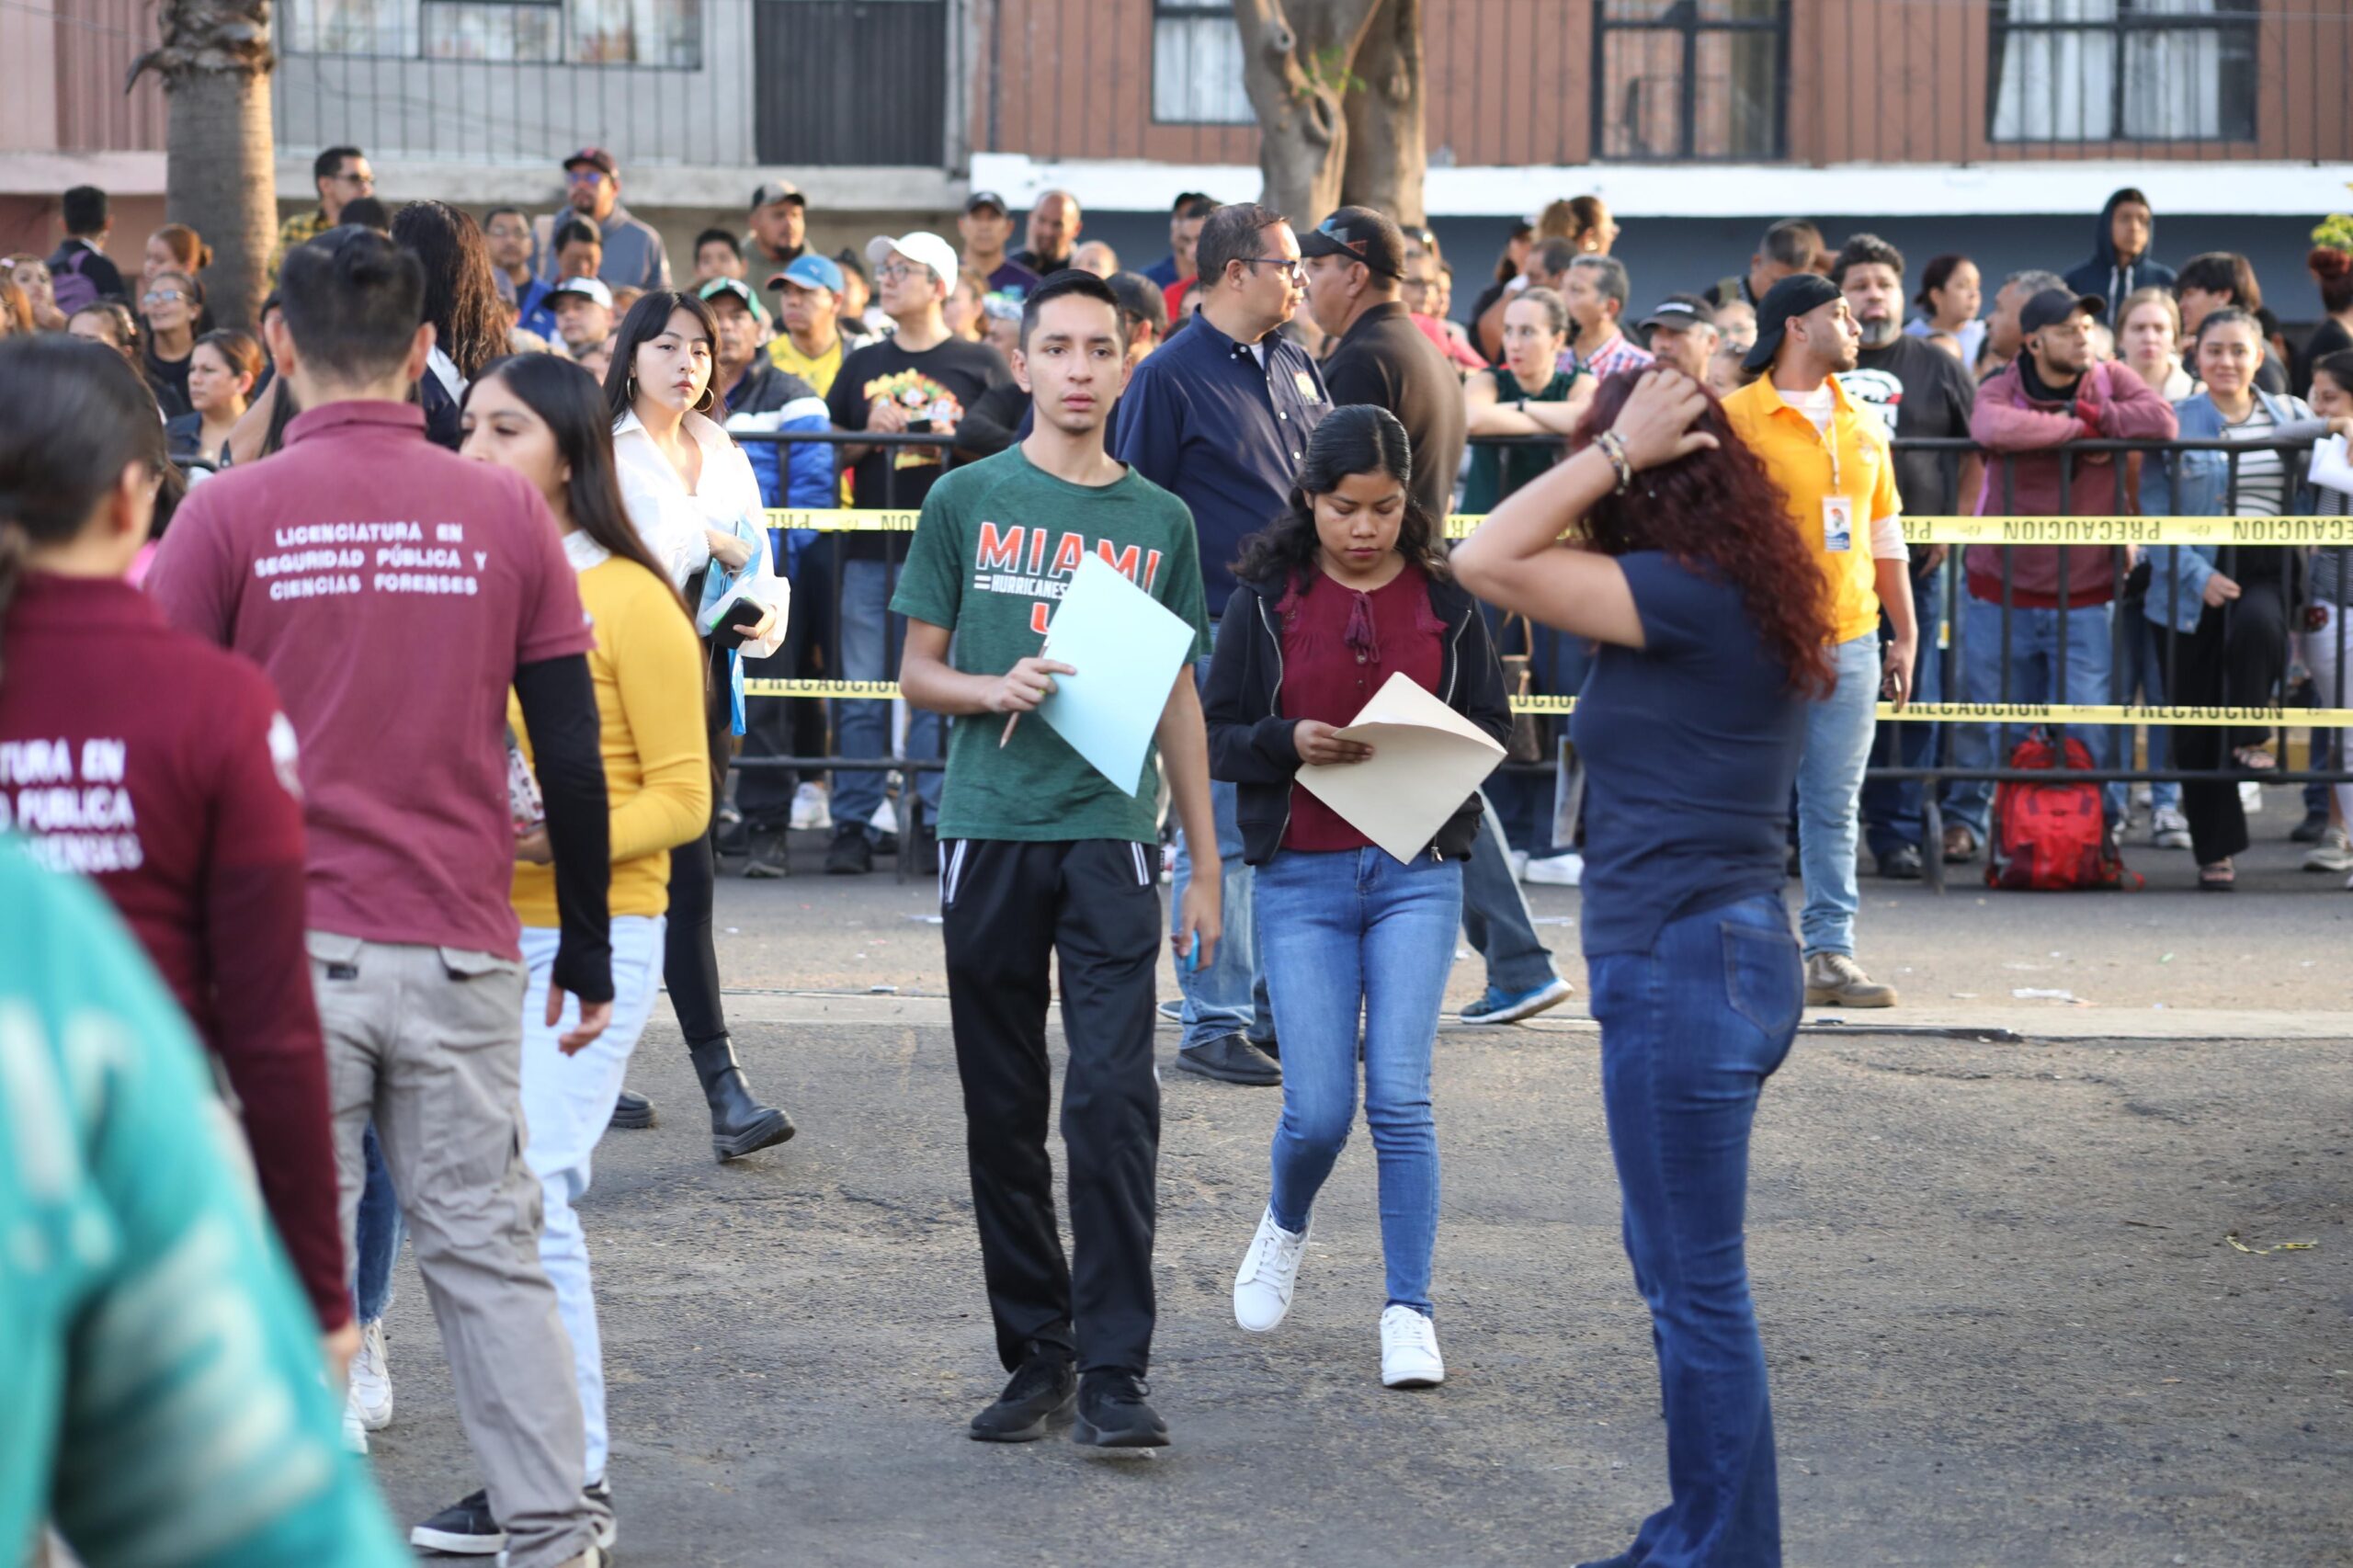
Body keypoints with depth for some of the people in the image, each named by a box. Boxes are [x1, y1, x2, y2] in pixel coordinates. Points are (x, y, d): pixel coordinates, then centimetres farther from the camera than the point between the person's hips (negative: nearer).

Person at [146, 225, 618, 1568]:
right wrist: (588, 954, 12)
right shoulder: (504, 516, 2)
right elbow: (573, 759, 3)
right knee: (488, 1252, 9)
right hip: (459, 954, 2)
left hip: (283, 948, -2)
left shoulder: (232, 515, -4)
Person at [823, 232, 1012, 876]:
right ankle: (853, 826, 3)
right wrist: (868, 435, -3)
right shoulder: (863, 365, 16)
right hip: (869, 549, 3)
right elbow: (828, 450, 16)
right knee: (860, 694, 0)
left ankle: (933, 823, 3)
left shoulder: (979, 364, 7)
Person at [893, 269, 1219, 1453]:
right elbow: (917, 672, 8)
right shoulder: (966, 500, 6)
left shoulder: (1159, 520, 10)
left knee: (1113, 1099, -11)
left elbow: (1178, 699, 15)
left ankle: (1113, 1373, -8)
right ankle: (1036, 1357, 16)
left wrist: (1204, 866, 12)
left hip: (1110, 834, 0)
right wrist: (996, 691, -14)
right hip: (989, 829, 0)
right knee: (1003, 1112, 5)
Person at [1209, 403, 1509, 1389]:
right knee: (1319, 1109, -2)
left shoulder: (1446, 600, 4)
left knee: (1400, 1096, -8)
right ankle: (1284, 1229, 32)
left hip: (1417, 871, 0)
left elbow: (1495, 725, 10)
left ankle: (1409, 1310, 2)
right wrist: (1289, 742, -17)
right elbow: (1214, 737, 3)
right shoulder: (1265, 602, 1)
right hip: (1301, 874, 0)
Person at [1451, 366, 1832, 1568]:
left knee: (1696, 1287, -2)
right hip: (1727, 949, 10)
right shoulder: (1742, 599, 11)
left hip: (1682, 964, -10)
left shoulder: (1689, 597, -17)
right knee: (1667, 1258, 21)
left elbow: (1485, 562, -20)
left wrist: (1617, 448, -14)